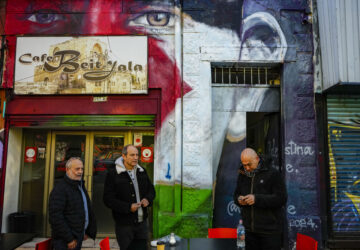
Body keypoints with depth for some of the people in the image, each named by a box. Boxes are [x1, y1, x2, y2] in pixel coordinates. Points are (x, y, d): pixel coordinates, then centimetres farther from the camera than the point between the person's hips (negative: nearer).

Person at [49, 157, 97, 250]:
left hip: (78, 237, 8)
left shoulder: (81, 186, 14)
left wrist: (88, 231, 15)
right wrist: (69, 239, -20)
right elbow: (55, 217, -21)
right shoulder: (60, 188, -15)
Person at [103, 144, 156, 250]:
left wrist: (148, 199, -5)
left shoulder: (142, 172, 8)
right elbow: (108, 199, -13)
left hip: (142, 222, 5)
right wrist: (128, 207, -21)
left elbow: (151, 189, 18)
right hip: (124, 224, -5)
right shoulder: (113, 174, -10)